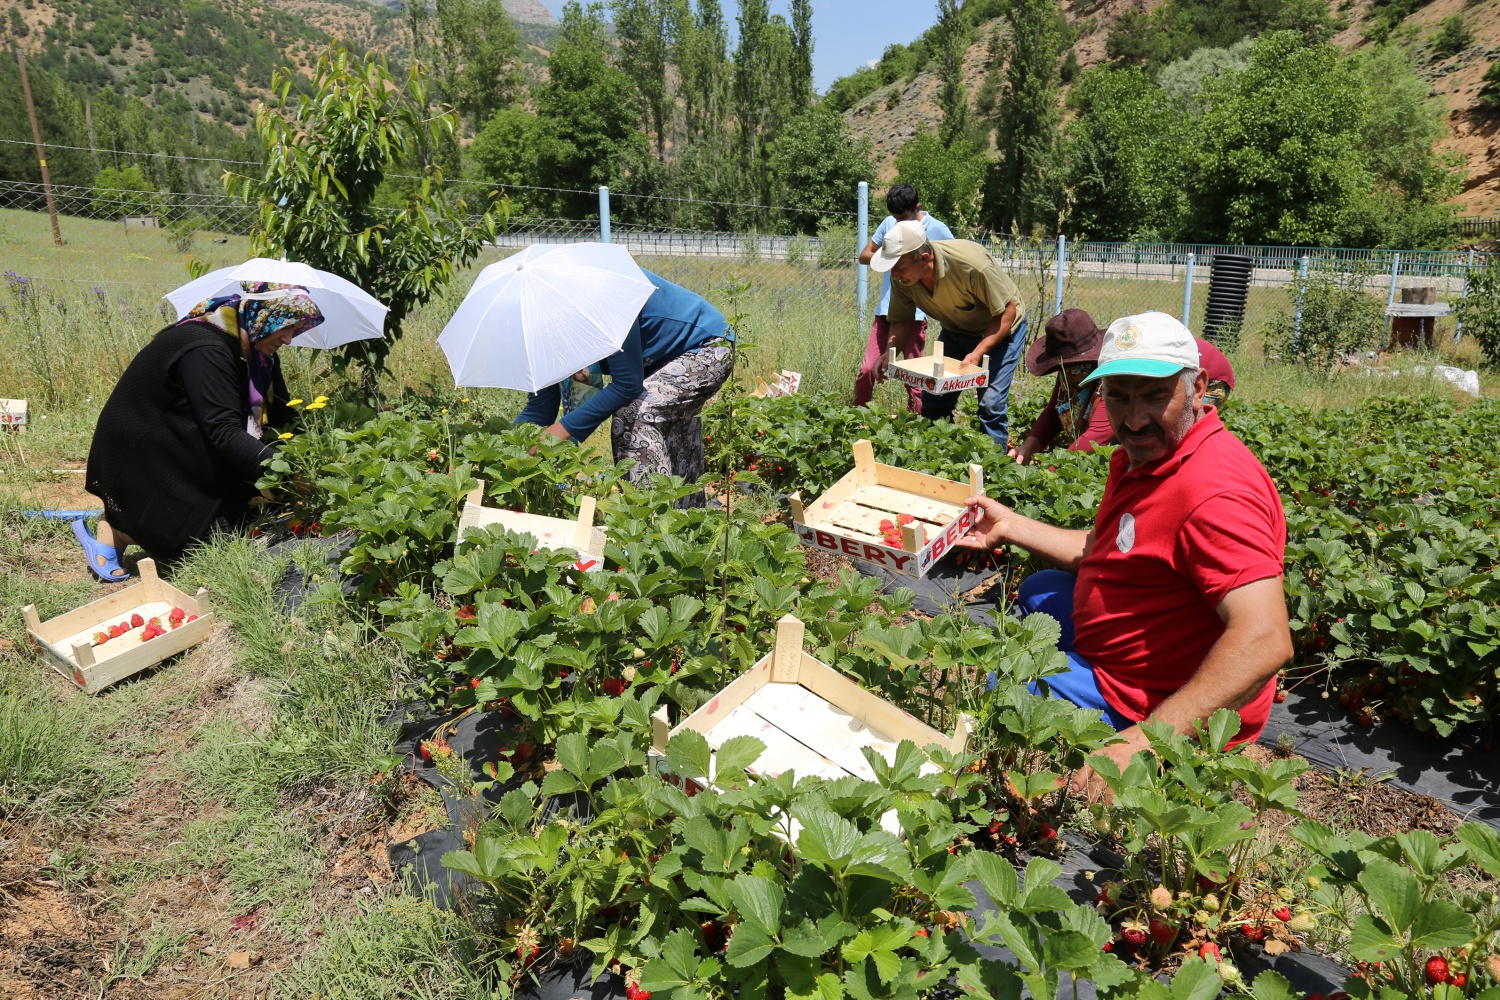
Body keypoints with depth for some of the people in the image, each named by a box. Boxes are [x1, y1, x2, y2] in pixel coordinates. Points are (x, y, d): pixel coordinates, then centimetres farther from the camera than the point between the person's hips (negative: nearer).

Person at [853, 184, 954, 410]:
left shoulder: (937, 230, -2)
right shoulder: (889, 224, 7)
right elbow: (863, 256, 11)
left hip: (915, 313, -3)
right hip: (886, 309, 3)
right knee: (866, 370, 1)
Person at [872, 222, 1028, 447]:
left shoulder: (971, 264, -37)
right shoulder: (901, 277, -21)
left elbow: (1007, 311, -27)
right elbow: (902, 321, -8)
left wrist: (977, 353, -36)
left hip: (1000, 327, -5)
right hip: (955, 329, 5)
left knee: (991, 404, -15)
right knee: (933, 400, 3)